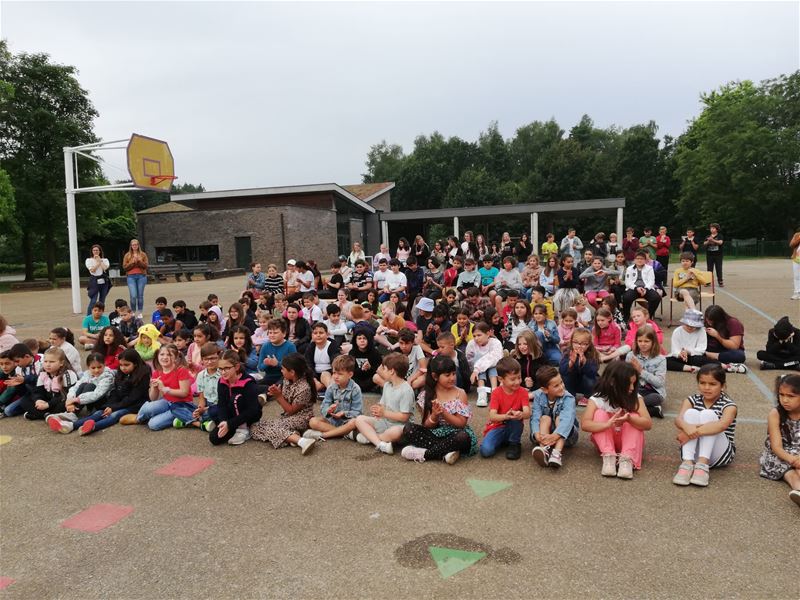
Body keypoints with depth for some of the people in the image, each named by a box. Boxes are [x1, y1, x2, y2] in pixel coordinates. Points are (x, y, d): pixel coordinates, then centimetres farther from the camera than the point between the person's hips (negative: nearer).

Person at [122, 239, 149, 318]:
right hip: (131, 277, -1)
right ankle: (133, 312, 5)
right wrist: (132, 262, -9)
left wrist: (139, 261, -12)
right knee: (133, 296, -10)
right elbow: (124, 267, 3)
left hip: (141, 276, 1)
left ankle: (139, 312, 12)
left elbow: (146, 265, 2)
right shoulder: (127, 255, 8)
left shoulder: (143, 254, 9)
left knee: (140, 295, 3)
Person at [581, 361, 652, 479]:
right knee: (600, 414, -26)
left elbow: (648, 424, -24)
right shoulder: (597, 399, -18)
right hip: (604, 441, -1)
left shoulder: (636, 398, -13)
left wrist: (629, 419, -45)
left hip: (628, 440, 1)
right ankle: (608, 457, -35)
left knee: (634, 417, -25)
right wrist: (608, 424, -49)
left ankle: (627, 460, -37)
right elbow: (584, 424, -31)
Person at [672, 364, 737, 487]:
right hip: (694, 452, 2)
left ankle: (702, 464, -33)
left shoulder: (728, 405, -5)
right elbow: (678, 419, -18)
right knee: (691, 413, -21)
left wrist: (694, 432, -38)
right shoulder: (692, 400, 3)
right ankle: (688, 463, -32)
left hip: (719, 456, -2)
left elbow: (721, 425, -29)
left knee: (708, 414, -23)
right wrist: (687, 427, -42)